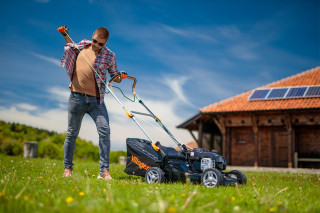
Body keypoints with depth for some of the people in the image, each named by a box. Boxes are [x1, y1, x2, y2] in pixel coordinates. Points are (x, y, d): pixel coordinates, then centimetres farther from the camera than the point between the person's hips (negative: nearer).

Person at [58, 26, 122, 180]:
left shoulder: (109, 56, 2)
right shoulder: (82, 45, 8)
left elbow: (115, 77, 10)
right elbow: (72, 46, 33)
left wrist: (120, 77, -10)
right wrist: (65, 35, 20)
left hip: (96, 100, -1)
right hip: (77, 97, 1)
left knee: (105, 131, -15)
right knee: (72, 133, 7)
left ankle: (104, 170, -10)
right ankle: (67, 168, 22)